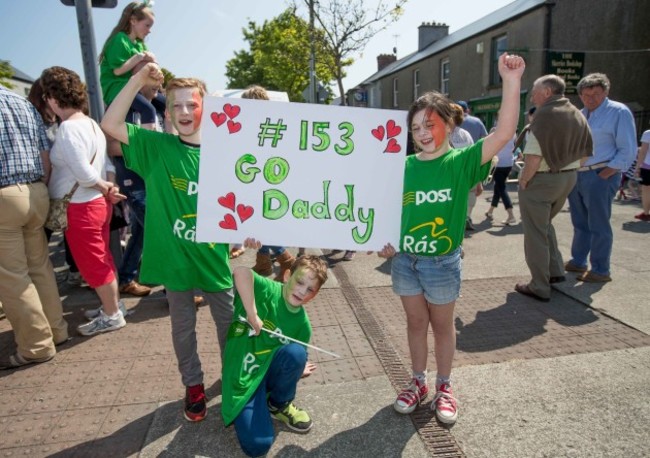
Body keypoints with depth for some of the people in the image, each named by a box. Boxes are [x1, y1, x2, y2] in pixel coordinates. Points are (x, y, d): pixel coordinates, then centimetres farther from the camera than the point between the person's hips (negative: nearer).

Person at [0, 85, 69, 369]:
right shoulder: (25, 104, 13)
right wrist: (41, 190, 17)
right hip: (36, 192, 7)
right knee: (40, 266, 15)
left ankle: (37, 345, 8)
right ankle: (56, 330, 24)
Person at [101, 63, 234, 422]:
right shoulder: (156, 147, -4)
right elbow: (109, 124, -13)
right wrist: (138, 81, -17)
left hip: (215, 256, 1)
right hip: (175, 256, 0)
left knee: (228, 322, 16)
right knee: (182, 327, 16)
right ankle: (193, 385, 37)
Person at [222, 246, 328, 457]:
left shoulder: (302, 323, -3)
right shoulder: (267, 290, -16)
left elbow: (295, 358, 8)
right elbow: (241, 272, -36)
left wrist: (297, 370, -10)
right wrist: (252, 314, -33)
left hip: (272, 371, 4)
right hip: (243, 375, -4)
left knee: (296, 353, -30)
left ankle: (279, 405, -1)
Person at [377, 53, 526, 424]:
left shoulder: (462, 161, -11)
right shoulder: (404, 166, -1)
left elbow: (504, 134, -25)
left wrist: (512, 82, -33)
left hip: (442, 262, -3)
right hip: (404, 259, 3)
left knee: (442, 325, 14)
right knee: (416, 322, 17)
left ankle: (444, 388, 35)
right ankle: (419, 383, 36)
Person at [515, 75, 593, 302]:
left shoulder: (545, 114, -18)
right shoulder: (577, 115, 8)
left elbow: (534, 156, -25)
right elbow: (585, 152, 12)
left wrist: (524, 180, -12)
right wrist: (565, 167, 15)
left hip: (541, 180, -8)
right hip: (569, 178, 8)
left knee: (535, 233, 3)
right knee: (545, 224, 26)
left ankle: (540, 287, 11)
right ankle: (555, 271, 30)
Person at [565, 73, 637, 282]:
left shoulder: (619, 112, -6)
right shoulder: (580, 115, 15)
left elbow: (628, 151, -10)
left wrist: (606, 174, -15)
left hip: (599, 176, -7)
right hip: (575, 175, 7)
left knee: (598, 225, -3)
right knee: (580, 223, 14)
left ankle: (600, 271, 5)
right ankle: (578, 261, 25)